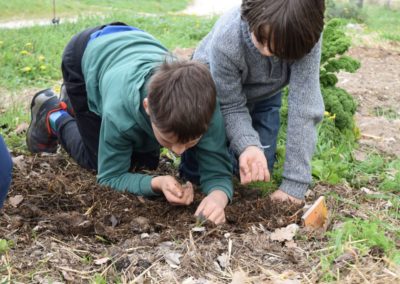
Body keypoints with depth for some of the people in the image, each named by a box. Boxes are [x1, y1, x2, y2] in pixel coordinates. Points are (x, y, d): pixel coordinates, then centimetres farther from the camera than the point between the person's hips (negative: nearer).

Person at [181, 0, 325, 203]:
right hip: (214, 93, -1)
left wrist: (294, 184, -38)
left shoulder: (305, 36, -37)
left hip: (263, 97, 2)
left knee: (259, 173, -2)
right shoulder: (226, 41, -40)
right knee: (199, 171, -6)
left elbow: (303, 107, -37)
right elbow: (231, 106, -26)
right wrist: (247, 146, -47)